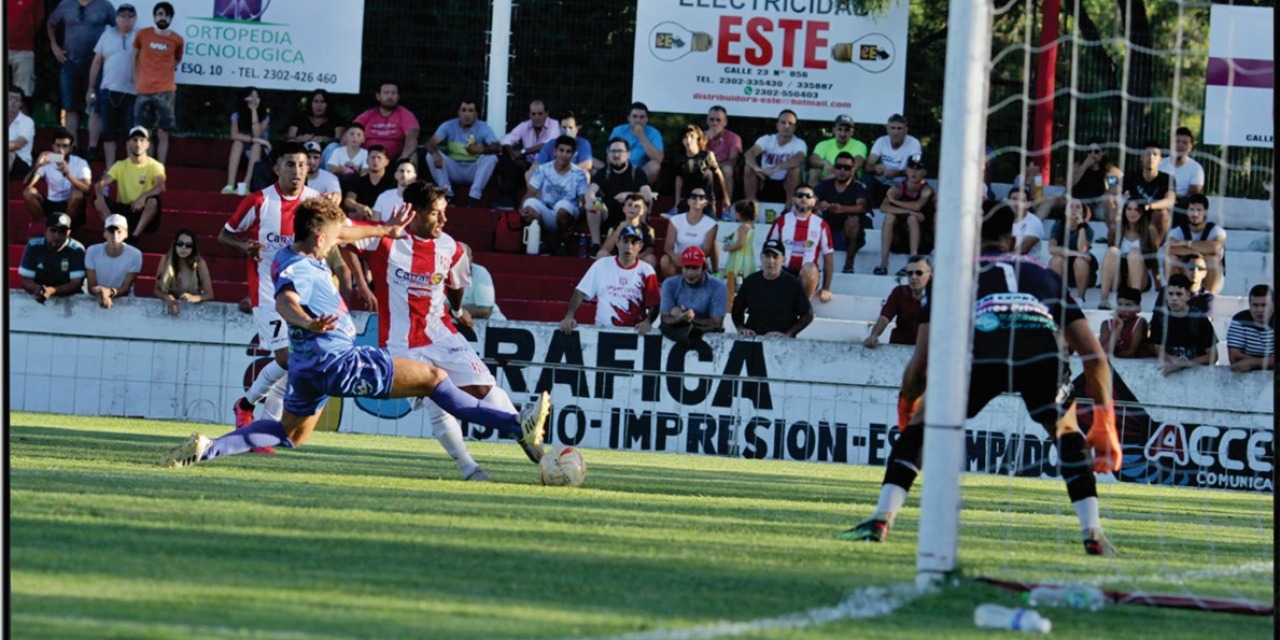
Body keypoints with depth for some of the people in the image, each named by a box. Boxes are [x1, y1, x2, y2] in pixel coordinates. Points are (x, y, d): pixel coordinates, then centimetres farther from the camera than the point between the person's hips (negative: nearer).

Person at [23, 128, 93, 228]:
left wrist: (68, 174, -42)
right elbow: (26, 185, -14)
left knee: (78, 193, -33)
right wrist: (36, 167, -32)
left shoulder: (80, 163, -9)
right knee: (28, 192, -19)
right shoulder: (47, 161, -3)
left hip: (70, 206, -3)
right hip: (51, 205, 3)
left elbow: (87, 189, -27)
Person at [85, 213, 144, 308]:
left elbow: (126, 288, -9)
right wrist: (101, 294, -28)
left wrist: (110, 292, -30)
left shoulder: (135, 255, -10)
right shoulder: (92, 252, -7)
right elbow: (92, 287, -6)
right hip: (96, 300, 1)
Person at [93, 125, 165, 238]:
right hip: (123, 212, 3)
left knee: (153, 200, -35)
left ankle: (136, 235, -40)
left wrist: (143, 197, -41)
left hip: (144, 213, -3)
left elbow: (160, 187, -21)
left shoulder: (155, 166, -2)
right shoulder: (120, 166, 8)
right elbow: (101, 183, -3)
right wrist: (100, 196, -27)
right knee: (97, 199, -20)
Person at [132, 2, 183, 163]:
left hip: (165, 91, -1)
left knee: (162, 133, -2)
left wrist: (164, 74, 9)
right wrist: (136, 79, 9)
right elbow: (135, 57, 15)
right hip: (144, 91, 1)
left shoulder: (177, 40, 2)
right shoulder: (143, 35, 3)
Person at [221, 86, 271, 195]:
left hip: (260, 155, -1)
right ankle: (230, 185, -44)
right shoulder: (237, 115, -4)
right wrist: (253, 139, -30)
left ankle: (246, 185, -45)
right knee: (238, 142, -29)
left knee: (256, 145, -31)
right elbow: (234, 135, -20)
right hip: (242, 154, 1)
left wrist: (254, 111, -22)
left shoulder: (265, 116, -7)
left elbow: (257, 134, -23)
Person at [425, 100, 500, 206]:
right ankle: (447, 195, -22)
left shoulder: (482, 127, -9)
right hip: (454, 169, 1)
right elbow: (431, 143, -16)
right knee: (431, 156, -22)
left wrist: (481, 149, -46)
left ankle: (474, 196, -31)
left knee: (491, 157, -29)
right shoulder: (448, 126, -5)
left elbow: (497, 147, -24)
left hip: (474, 170, -1)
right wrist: (435, 154, -42)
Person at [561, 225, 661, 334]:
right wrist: (569, 317, -11)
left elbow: (654, 304, 2)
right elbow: (580, 293, 3)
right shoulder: (602, 265, 5)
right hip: (602, 330, 0)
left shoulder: (646, 271, 4)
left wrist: (647, 322, -18)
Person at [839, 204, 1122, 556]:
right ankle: (1093, 535, 20)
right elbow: (1095, 356, 32)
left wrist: (906, 406, 46)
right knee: (1066, 432, 31)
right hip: (1044, 353, 2)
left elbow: (920, 365, 27)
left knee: (921, 424, 24)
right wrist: (1105, 424, 40)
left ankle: (881, 520, 11)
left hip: (980, 353, -2)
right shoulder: (1045, 277, 38)